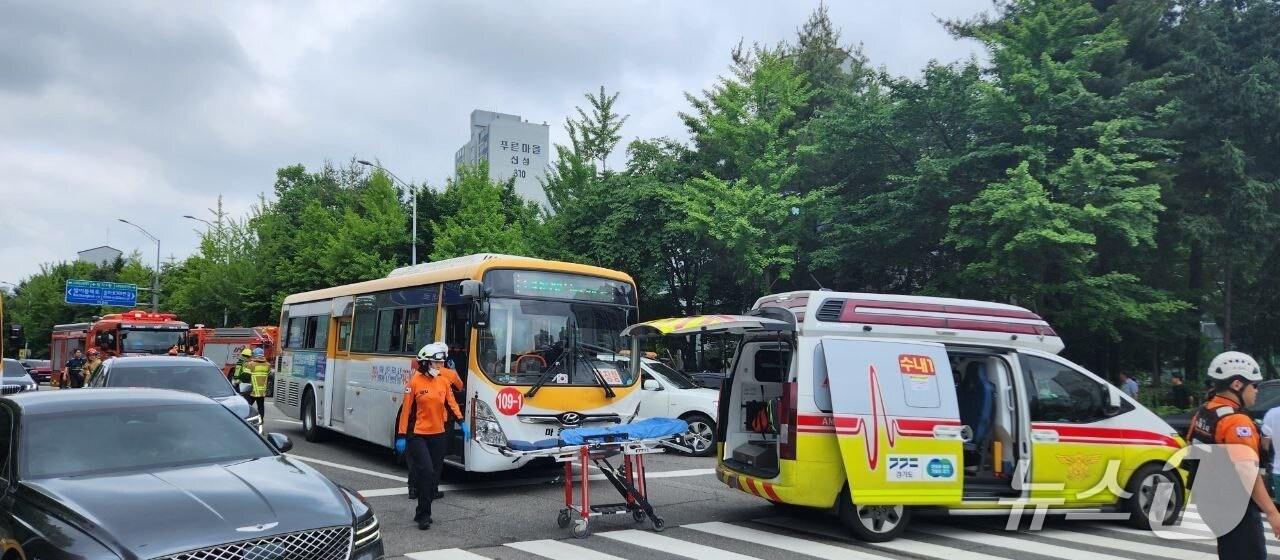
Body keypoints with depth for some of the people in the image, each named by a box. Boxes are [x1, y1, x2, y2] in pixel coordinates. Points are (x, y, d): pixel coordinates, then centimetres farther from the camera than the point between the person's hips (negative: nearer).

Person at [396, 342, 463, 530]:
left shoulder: (444, 380, 5)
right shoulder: (415, 382, -10)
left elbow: (451, 402, 12)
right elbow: (406, 409, -8)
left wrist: (461, 420, -2)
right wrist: (401, 435, -9)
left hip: (438, 435, 5)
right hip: (418, 435, -5)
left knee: (435, 475, 9)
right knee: (426, 472, -13)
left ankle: (422, 513, 22)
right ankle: (424, 515, -2)